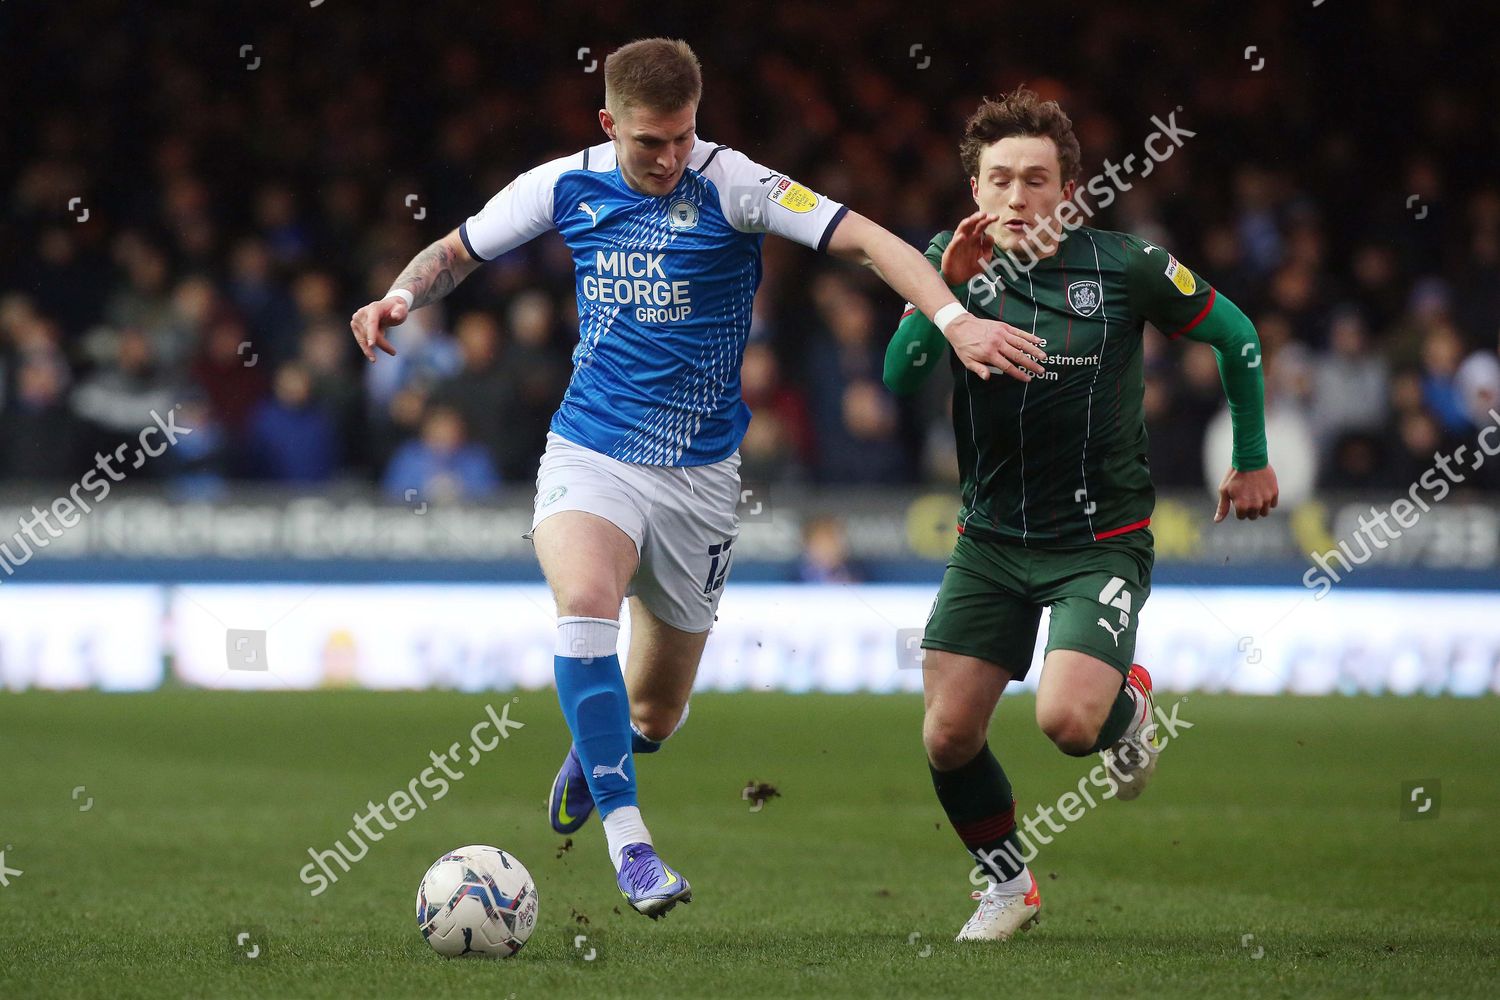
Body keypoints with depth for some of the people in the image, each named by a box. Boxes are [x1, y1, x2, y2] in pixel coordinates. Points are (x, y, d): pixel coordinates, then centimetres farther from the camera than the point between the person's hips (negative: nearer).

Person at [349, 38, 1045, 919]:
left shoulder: (730, 185, -13)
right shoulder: (565, 186, -2)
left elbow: (862, 238, -22)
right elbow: (458, 252, 13)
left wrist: (955, 319, -36)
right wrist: (402, 296, -9)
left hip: (699, 474, -1)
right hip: (591, 456, 1)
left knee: (654, 717, 8)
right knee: (586, 601, -32)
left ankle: (593, 748, 47)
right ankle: (629, 842, -29)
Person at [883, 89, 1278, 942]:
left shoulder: (1124, 265, -9)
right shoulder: (953, 262, -3)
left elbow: (1235, 336, 6)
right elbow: (899, 376, -16)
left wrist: (1254, 459, 12)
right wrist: (949, 286, -28)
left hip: (1101, 541, -3)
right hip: (989, 541, 3)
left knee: (1068, 720, -22)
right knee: (949, 736, -4)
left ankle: (1128, 703, 15)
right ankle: (1007, 882, 22)